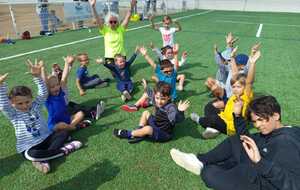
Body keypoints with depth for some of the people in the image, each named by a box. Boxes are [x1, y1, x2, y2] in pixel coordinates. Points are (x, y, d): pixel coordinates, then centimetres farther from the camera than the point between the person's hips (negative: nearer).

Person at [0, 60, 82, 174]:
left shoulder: (36, 106, 0)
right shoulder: (13, 115, -7)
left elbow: (43, 94, -14)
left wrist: (37, 76, -29)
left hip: (46, 138, 4)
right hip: (29, 147, -4)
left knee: (64, 134, -17)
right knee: (32, 155, -37)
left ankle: (43, 159, -23)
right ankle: (63, 150, -21)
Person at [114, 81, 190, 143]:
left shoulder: (170, 108, -31)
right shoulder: (157, 102, -8)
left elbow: (176, 119, -49)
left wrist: (180, 111, -68)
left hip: (164, 134, -9)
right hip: (156, 126, 9)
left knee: (148, 129, -31)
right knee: (146, 113, 10)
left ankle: (128, 134, -5)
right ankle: (138, 133, 3)